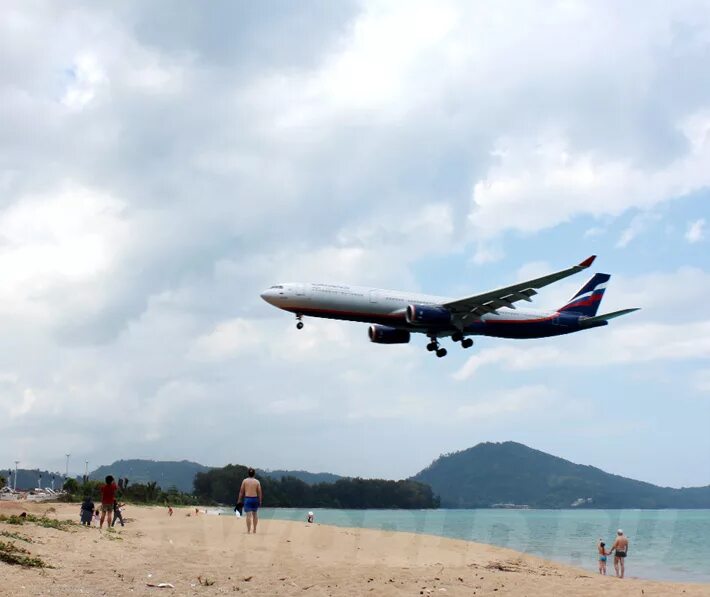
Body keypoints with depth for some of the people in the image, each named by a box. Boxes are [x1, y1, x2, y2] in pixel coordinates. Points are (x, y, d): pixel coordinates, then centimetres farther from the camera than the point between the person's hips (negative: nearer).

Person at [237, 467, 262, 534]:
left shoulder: (245, 481, 0)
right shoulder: (257, 481, 2)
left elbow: (241, 491, 1)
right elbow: (259, 492, 1)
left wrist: (239, 500, 6)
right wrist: (260, 501, 9)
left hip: (247, 499, -2)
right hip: (255, 499, 2)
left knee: (248, 515, -6)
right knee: (255, 514, 18)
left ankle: (248, 531, -10)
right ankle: (255, 530, 22)